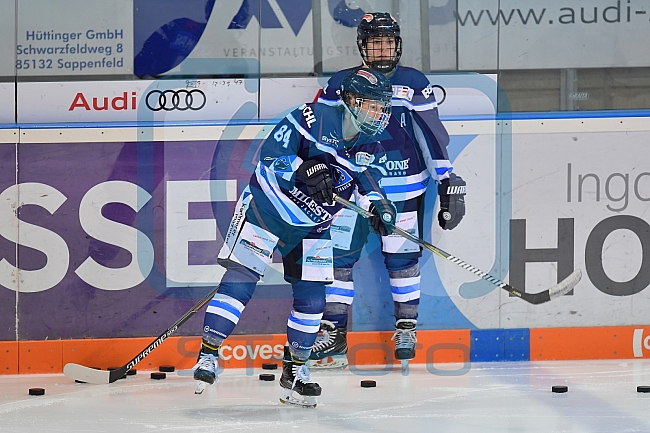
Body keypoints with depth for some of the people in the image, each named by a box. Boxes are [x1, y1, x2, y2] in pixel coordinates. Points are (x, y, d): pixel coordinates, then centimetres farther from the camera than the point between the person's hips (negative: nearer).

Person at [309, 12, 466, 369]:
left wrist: (449, 180, -3)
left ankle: (406, 326, 20)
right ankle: (333, 333, 3)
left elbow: (432, 134, -1)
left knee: (402, 257, 4)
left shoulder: (413, 84, -1)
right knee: (338, 255, -3)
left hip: (402, 188, -1)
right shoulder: (340, 84, 2)